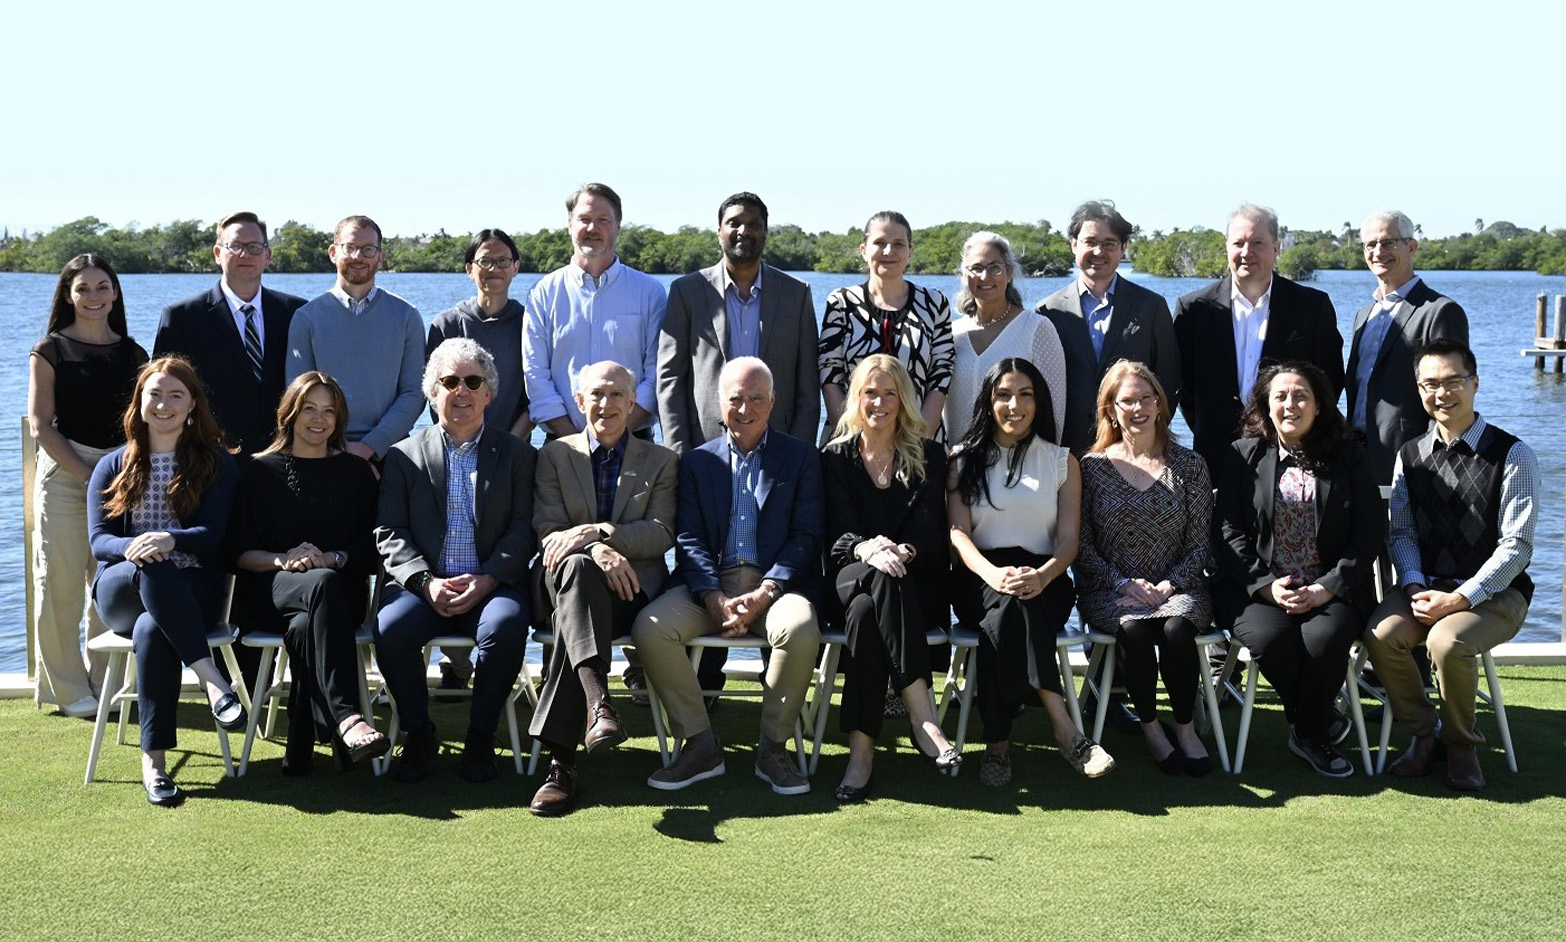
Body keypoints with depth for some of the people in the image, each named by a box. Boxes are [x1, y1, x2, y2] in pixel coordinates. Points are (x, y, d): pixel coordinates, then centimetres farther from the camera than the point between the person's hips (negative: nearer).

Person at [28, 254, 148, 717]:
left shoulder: (132, 353, 11)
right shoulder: (50, 351, 2)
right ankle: (68, 688, 8)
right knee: (61, 582, -3)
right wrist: (87, 474, -11)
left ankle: (106, 684, 14)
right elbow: (40, 424, -4)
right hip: (64, 471, -3)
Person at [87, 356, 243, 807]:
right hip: (120, 592, 1)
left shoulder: (217, 465, 10)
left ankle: (154, 761, -36)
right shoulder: (113, 467, 15)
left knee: (153, 630, -37)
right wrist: (132, 548, -22)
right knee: (153, 569, -37)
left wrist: (170, 539, -27)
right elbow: (99, 540, 3)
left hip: (192, 593, -1)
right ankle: (213, 680, -45)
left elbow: (212, 533, -4)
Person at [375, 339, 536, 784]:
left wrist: (487, 581, -14)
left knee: (506, 626, -33)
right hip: (423, 585, 1)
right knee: (390, 629, -29)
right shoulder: (405, 456, 14)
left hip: (492, 586, -1)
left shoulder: (516, 455, 13)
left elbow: (523, 529, 3)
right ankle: (418, 734, -6)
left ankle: (480, 737, -13)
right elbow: (390, 533, 5)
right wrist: (426, 582, -13)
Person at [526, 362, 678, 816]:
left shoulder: (661, 462, 16)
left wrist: (596, 531, -17)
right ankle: (598, 703, -57)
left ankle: (559, 759, -39)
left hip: (631, 587, 0)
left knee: (571, 625, -34)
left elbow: (661, 533, 1)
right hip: (565, 582, 0)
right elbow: (548, 531, 3)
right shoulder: (555, 455, 16)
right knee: (576, 564, -39)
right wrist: (598, 552, -19)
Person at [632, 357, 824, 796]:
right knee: (648, 628, -24)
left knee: (800, 630, -35)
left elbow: (806, 536, 0)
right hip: (709, 585, 2)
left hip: (776, 584, -2)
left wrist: (764, 593, -15)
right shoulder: (697, 461, 14)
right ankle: (700, 744, -10)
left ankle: (773, 747, -14)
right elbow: (689, 539, 4)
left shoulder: (801, 458, 10)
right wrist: (715, 599, -14)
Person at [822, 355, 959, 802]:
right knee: (873, 595, -39)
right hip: (852, 572, 0)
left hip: (916, 577, 0)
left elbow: (930, 530, 1)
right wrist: (868, 549, -24)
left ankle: (861, 746, -42)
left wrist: (901, 551, -24)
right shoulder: (836, 457, 14)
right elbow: (838, 529, 1)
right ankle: (923, 717, -45)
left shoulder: (929, 457, 13)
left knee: (867, 612, -37)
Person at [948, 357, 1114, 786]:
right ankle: (1065, 730, -39)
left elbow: (1069, 539, 4)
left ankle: (998, 742, -34)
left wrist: (1042, 576, -20)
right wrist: (993, 574, -21)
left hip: (1042, 578, 0)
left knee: (1006, 615, -36)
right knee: (1010, 604, -36)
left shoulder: (1061, 460, 14)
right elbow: (958, 533, 1)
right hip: (979, 577, 0)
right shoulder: (964, 458, 13)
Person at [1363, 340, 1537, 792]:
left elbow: (1516, 546, -11)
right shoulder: (1410, 456, 8)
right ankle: (1424, 734, -1)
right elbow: (1402, 533, 6)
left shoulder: (1513, 456, -7)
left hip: (1494, 593, -4)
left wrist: (1461, 597, -20)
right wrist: (1415, 589, -13)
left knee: (1447, 641, -33)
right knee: (1382, 634, -26)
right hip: (1426, 587, 4)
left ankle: (1461, 743, -5)